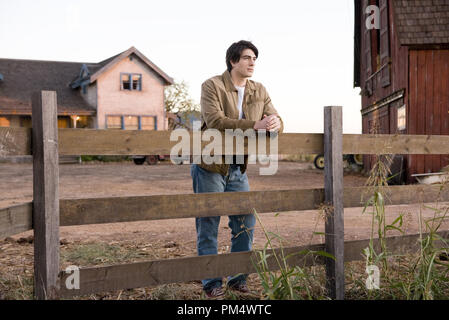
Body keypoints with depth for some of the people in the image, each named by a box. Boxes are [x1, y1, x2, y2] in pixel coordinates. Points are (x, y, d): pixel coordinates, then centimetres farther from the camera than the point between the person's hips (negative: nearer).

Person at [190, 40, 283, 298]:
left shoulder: (259, 91, 8)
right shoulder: (212, 86, -10)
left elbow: (277, 120, 3)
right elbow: (214, 121, -25)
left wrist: (275, 124, -23)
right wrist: (255, 125, -32)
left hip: (238, 169, 6)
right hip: (210, 167, -5)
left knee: (246, 223, 9)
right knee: (208, 227, 2)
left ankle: (238, 279, 24)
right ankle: (212, 283, 15)